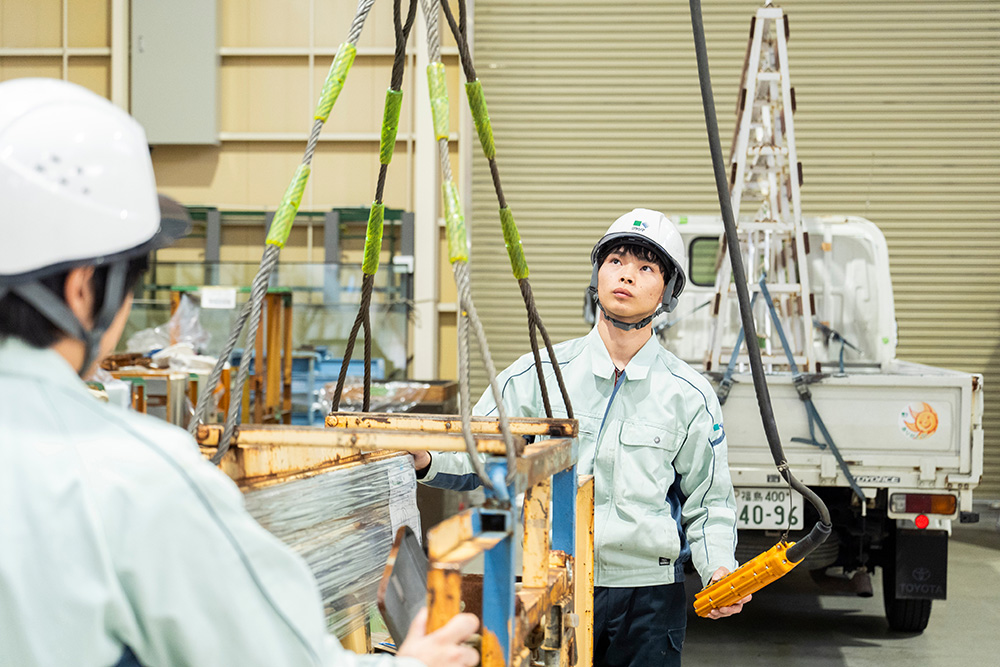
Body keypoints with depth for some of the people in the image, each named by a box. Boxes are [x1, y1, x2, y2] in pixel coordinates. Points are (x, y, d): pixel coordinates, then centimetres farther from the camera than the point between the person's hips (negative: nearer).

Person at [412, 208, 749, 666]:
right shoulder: (539, 374, 2)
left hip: (647, 597, 0)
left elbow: (709, 504, 8)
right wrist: (427, 459, -19)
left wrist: (719, 569, -10)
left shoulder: (689, 395, 2)